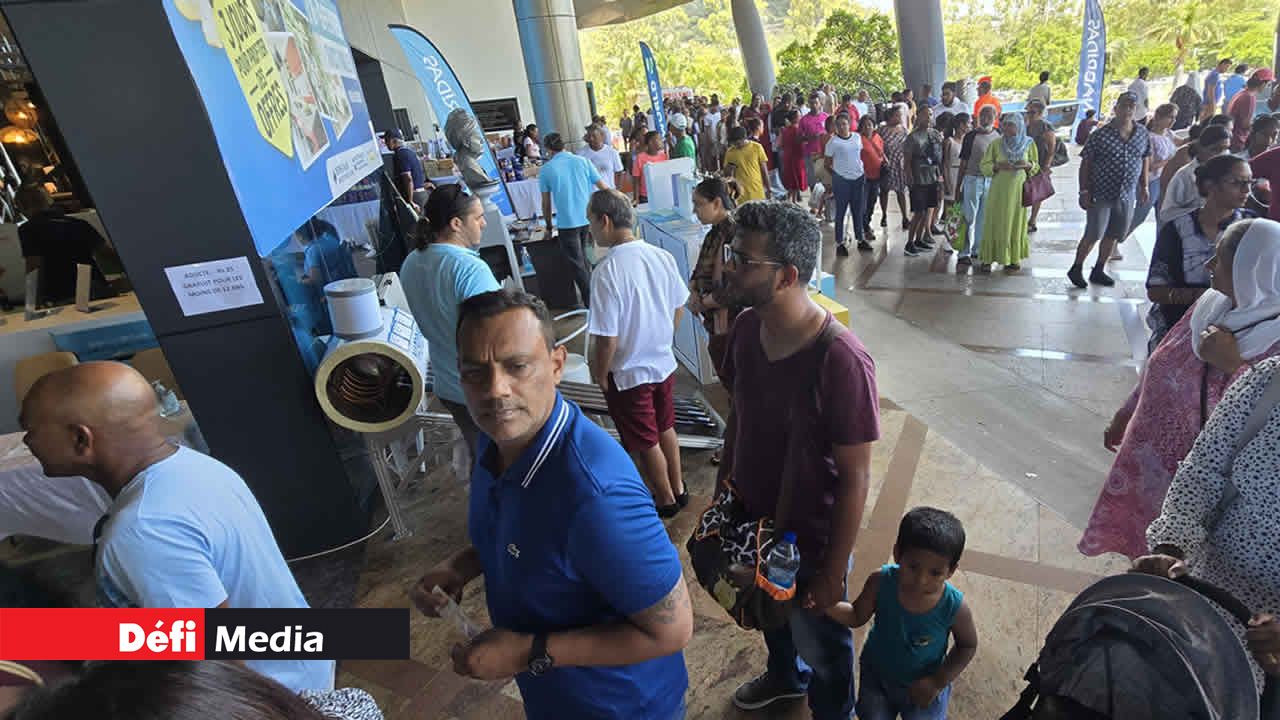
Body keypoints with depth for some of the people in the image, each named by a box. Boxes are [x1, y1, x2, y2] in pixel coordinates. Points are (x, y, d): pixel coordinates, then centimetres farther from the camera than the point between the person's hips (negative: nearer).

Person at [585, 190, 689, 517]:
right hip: (664, 364, 6)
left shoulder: (607, 272, -27)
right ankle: (678, 489, 44)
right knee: (665, 429, 25)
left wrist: (600, 376, -7)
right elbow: (679, 307, 4)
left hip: (628, 375, -6)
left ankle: (665, 500, 36)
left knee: (645, 443, 16)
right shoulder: (662, 256, -8)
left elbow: (607, 339, -24)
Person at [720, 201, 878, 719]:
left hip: (809, 539, -6)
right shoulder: (745, 327, -10)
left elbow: (855, 477, -22)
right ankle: (785, 676, 65)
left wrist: (834, 570, -14)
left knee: (821, 645, 23)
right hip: (749, 520, 6)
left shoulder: (841, 360, -31)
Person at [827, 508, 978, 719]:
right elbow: (857, 617, -12)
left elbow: (968, 646, -8)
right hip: (876, 675, 1)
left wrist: (938, 682, -14)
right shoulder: (881, 582, -28)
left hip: (923, 686, -1)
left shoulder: (955, 607, -29)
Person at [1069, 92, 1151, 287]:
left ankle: (1098, 271, 23)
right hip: (1101, 195, -5)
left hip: (1127, 196, 5)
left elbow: (1145, 159, 16)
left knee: (1113, 235, 11)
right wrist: (1084, 191, -12)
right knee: (1093, 235, -4)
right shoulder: (1100, 135, -10)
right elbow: (1086, 164, -8)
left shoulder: (1143, 134, 4)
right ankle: (1076, 269, 13)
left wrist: (1144, 186, 14)